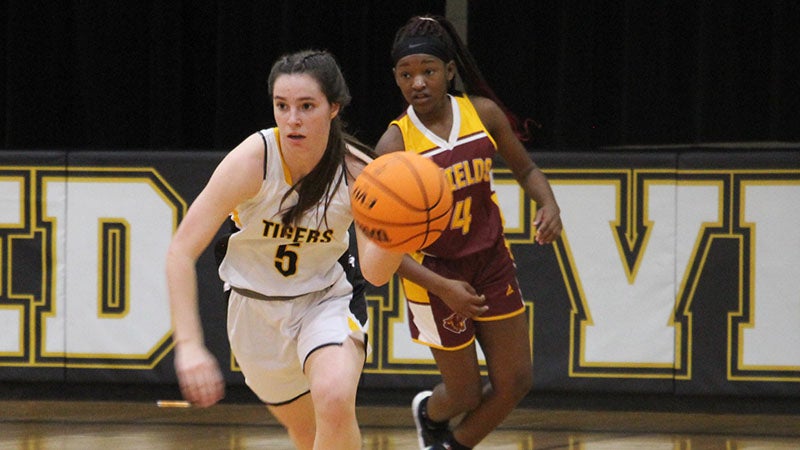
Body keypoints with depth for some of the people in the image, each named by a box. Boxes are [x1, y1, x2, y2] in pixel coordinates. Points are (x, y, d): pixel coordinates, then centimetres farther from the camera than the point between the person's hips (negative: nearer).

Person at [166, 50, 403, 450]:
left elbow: (374, 272, -19)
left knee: (334, 400, -31)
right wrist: (188, 345, -33)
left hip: (327, 300, -1)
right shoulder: (252, 161, -25)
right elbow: (181, 252, -25)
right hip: (256, 307, 1)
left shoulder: (358, 172, -20)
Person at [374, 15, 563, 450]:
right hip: (434, 274, -4)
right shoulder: (394, 145, -20)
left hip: (491, 262, 4)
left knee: (515, 381, 5)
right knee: (465, 393, 7)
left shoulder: (483, 113, -8)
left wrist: (548, 206, -14)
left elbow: (525, 170, 8)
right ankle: (430, 413, 44)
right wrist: (442, 287, -30)